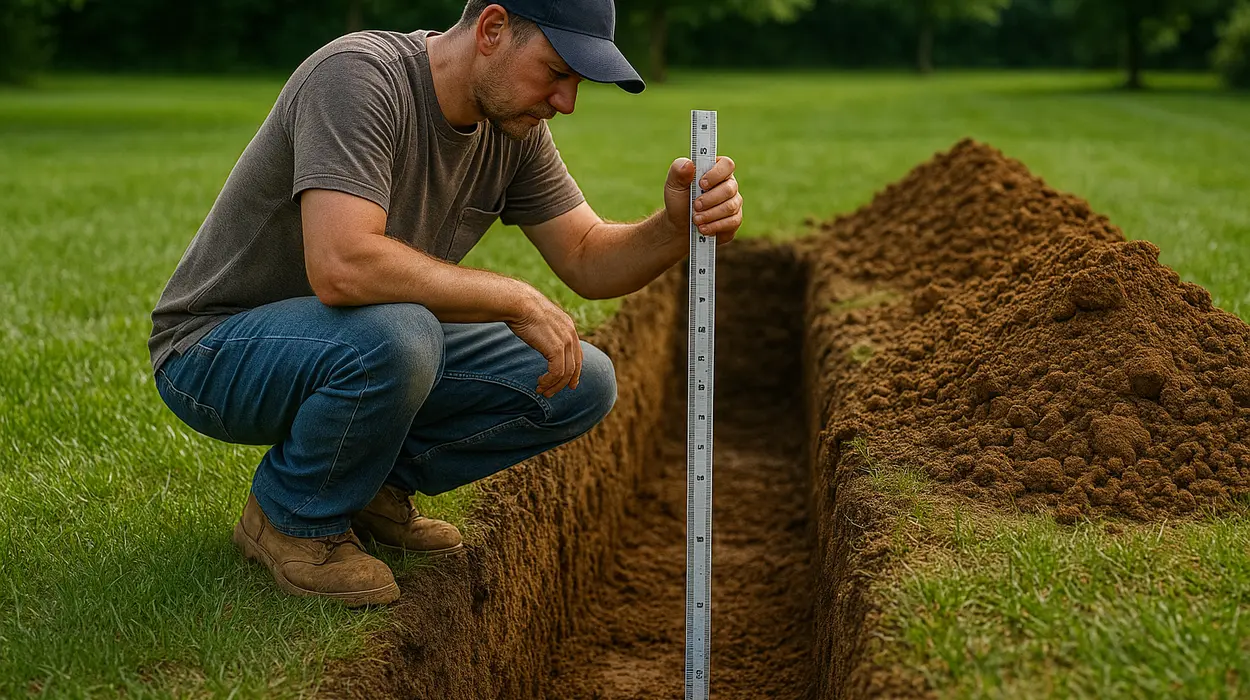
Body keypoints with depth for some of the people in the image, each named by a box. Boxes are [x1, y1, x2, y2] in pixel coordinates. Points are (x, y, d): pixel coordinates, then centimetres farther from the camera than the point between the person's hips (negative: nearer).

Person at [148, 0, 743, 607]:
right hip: (215, 352, -7)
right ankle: (294, 518, -10)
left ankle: (369, 481, 8)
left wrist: (676, 229, -21)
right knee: (396, 338, -39)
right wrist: (517, 301, -30)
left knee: (584, 384, -5)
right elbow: (341, 266, -40)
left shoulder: (514, 126, -3)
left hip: (380, 344, 7)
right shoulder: (356, 76, -27)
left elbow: (588, 263, 1)